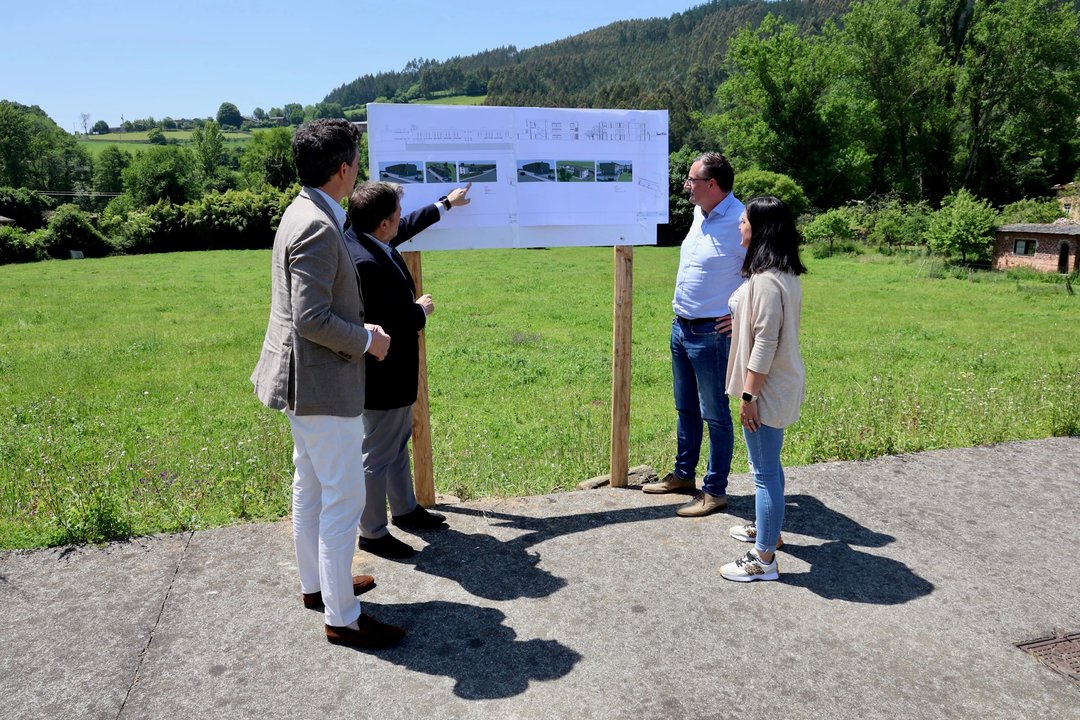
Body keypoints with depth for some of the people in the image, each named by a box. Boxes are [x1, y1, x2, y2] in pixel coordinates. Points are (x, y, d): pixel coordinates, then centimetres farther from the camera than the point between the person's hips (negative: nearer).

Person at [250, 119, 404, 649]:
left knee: (310, 487, 21)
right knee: (344, 499, 0)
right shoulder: (319, 228, -23)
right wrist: (366, 340, -12)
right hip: (324, 384, -11)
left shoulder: (304, 213, 9)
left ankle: (315, 584, 38)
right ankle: (342, 618, 13)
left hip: (305, 380, 11)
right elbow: (312, 318, -27)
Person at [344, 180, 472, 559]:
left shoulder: (362, 237, 0)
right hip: (382, 376, -11)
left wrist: (446, 203, 30)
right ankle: (372, 533, 22)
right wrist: (421, 310, -11)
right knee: (378, 454, 5)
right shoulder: (365, 263, -30)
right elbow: (392, 325, -31)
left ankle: (405, 509, 42)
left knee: (399, 443, 24)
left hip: (394, 371, 11)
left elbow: (407, 227, 20)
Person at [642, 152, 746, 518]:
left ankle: (715, 491, 16)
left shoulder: (741, 223, -19)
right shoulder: (701, 215, 8)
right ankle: (683, 474, 35)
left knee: (715, 414, 3)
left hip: (711, 334, -9)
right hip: (681, 327, 9)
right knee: (686, 408, 20)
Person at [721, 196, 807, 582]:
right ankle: (767, 528, 42)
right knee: (766, 464, 24)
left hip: (768, 389, -10)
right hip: (775, 386, 10)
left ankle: (764, 559, 10)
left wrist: (749, 395, -21)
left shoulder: (766, 280, -23)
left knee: (765, 471, -1)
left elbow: (765, 343, -25)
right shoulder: (783, 273, 8)